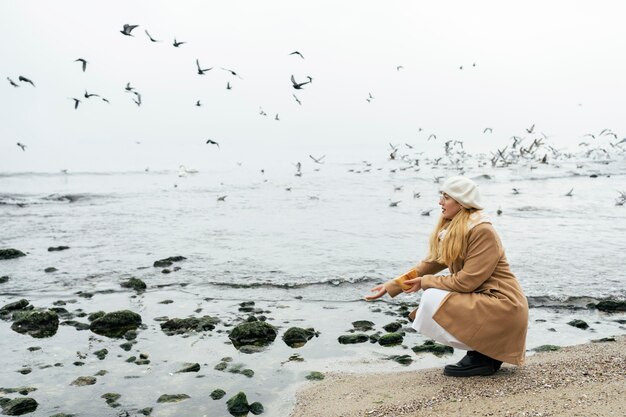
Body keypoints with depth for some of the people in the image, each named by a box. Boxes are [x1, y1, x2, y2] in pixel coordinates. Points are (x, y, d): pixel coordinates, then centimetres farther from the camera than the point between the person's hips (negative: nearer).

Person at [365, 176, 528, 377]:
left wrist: (425, 282, -9)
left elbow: (466, 282, -22)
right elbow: (429, 264, 9)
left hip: (503, 305, -9)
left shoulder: (483, 231, -20)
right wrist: (391, 286, 6)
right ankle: (484, 349, 10)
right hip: (480, 299, 9)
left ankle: (483, 357, -7)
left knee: (433, 299, -20)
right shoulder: (452, 230, 7)